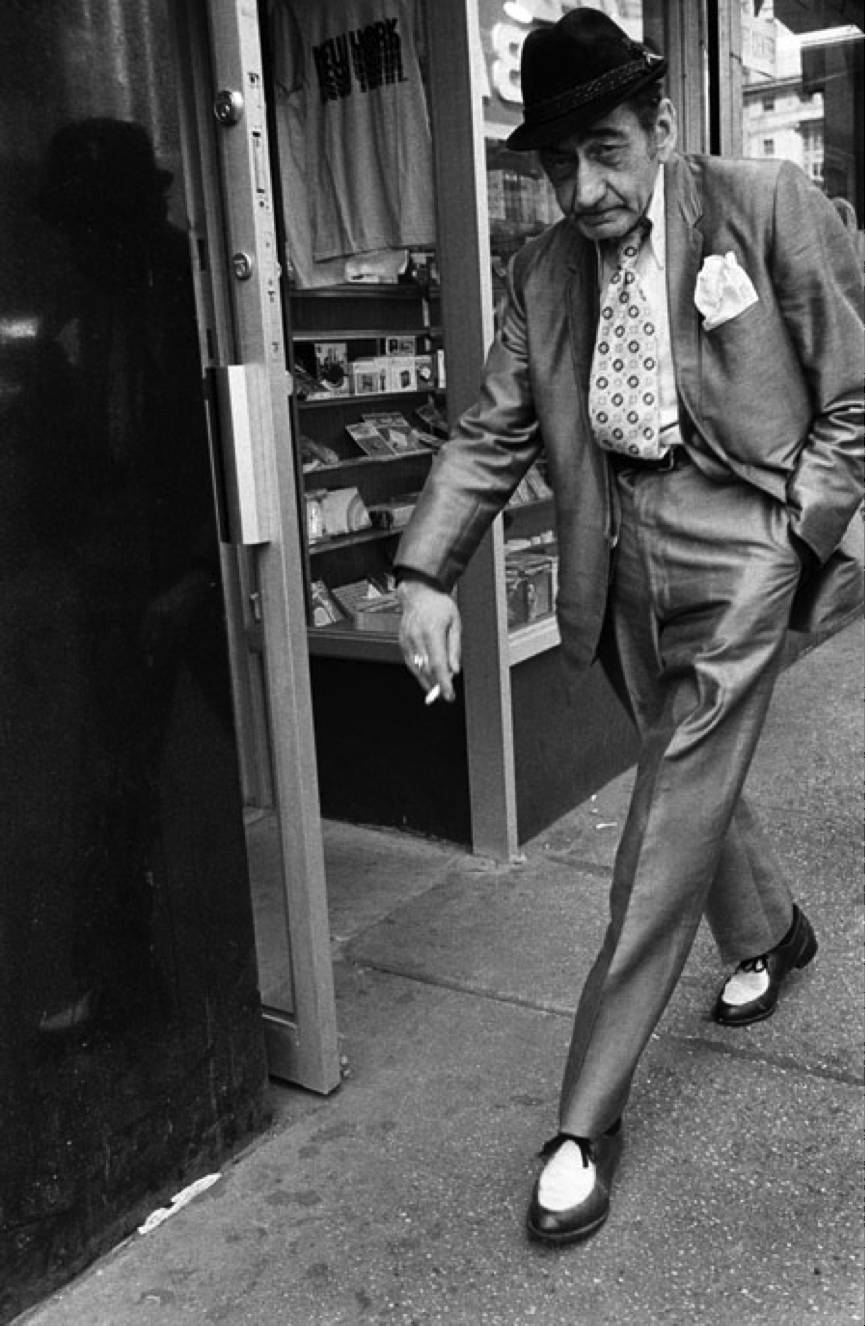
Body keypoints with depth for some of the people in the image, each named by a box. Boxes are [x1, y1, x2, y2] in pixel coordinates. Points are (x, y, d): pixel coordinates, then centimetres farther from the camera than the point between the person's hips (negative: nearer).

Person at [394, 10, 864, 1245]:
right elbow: (492, 433, 3)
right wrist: (426, 572, -8)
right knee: (690, 781, 21)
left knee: (669, 830, -6)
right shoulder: (544, 268, 4)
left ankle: (587, 1118, 4)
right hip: (621, 563, 5)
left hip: (737, 550, -5)